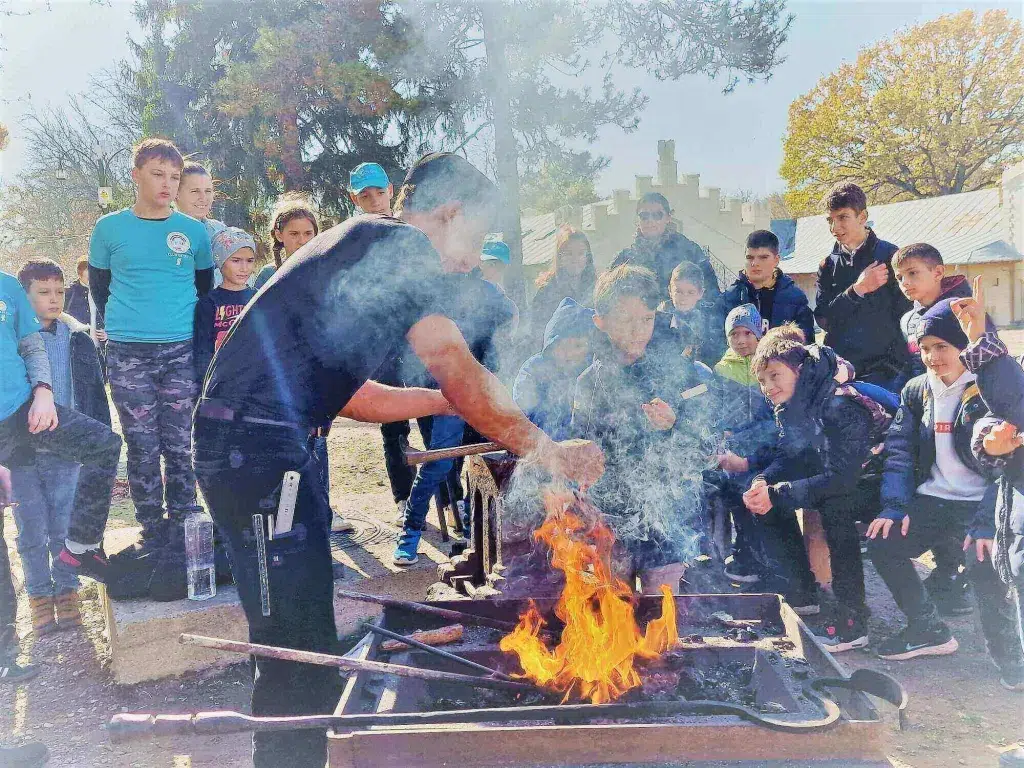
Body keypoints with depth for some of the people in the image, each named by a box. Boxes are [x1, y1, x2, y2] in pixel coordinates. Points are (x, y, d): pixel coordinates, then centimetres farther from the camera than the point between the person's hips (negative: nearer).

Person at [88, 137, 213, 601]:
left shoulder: (194, 231, 7)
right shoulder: (110, 228, 4)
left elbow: (206, 287, 17)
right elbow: (100, 288, 14)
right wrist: (119, 325, 13)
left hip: (181, 351, 1)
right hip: (128, 354, 0)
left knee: (178, 446, 3)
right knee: (142, 448, 3)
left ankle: (183, 534, 13)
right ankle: (152, 536, 13)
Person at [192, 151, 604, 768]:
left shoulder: (357, 246, 23)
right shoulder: (402, 246, -7)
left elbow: (347, 394, 25)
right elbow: (463, 375, -12)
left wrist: (445, 402, 24)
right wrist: (549, 452, -5)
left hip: (240, 444, 10)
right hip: (259, 446, -10)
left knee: (296, 645, 18)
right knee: (301, 652, -6)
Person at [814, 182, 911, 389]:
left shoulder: (889, 256, 0)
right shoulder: (828, 265, 11)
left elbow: (904, 313, -3)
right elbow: (823, 319, 0)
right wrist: (857, 289, -11)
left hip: (884, 371, -3)